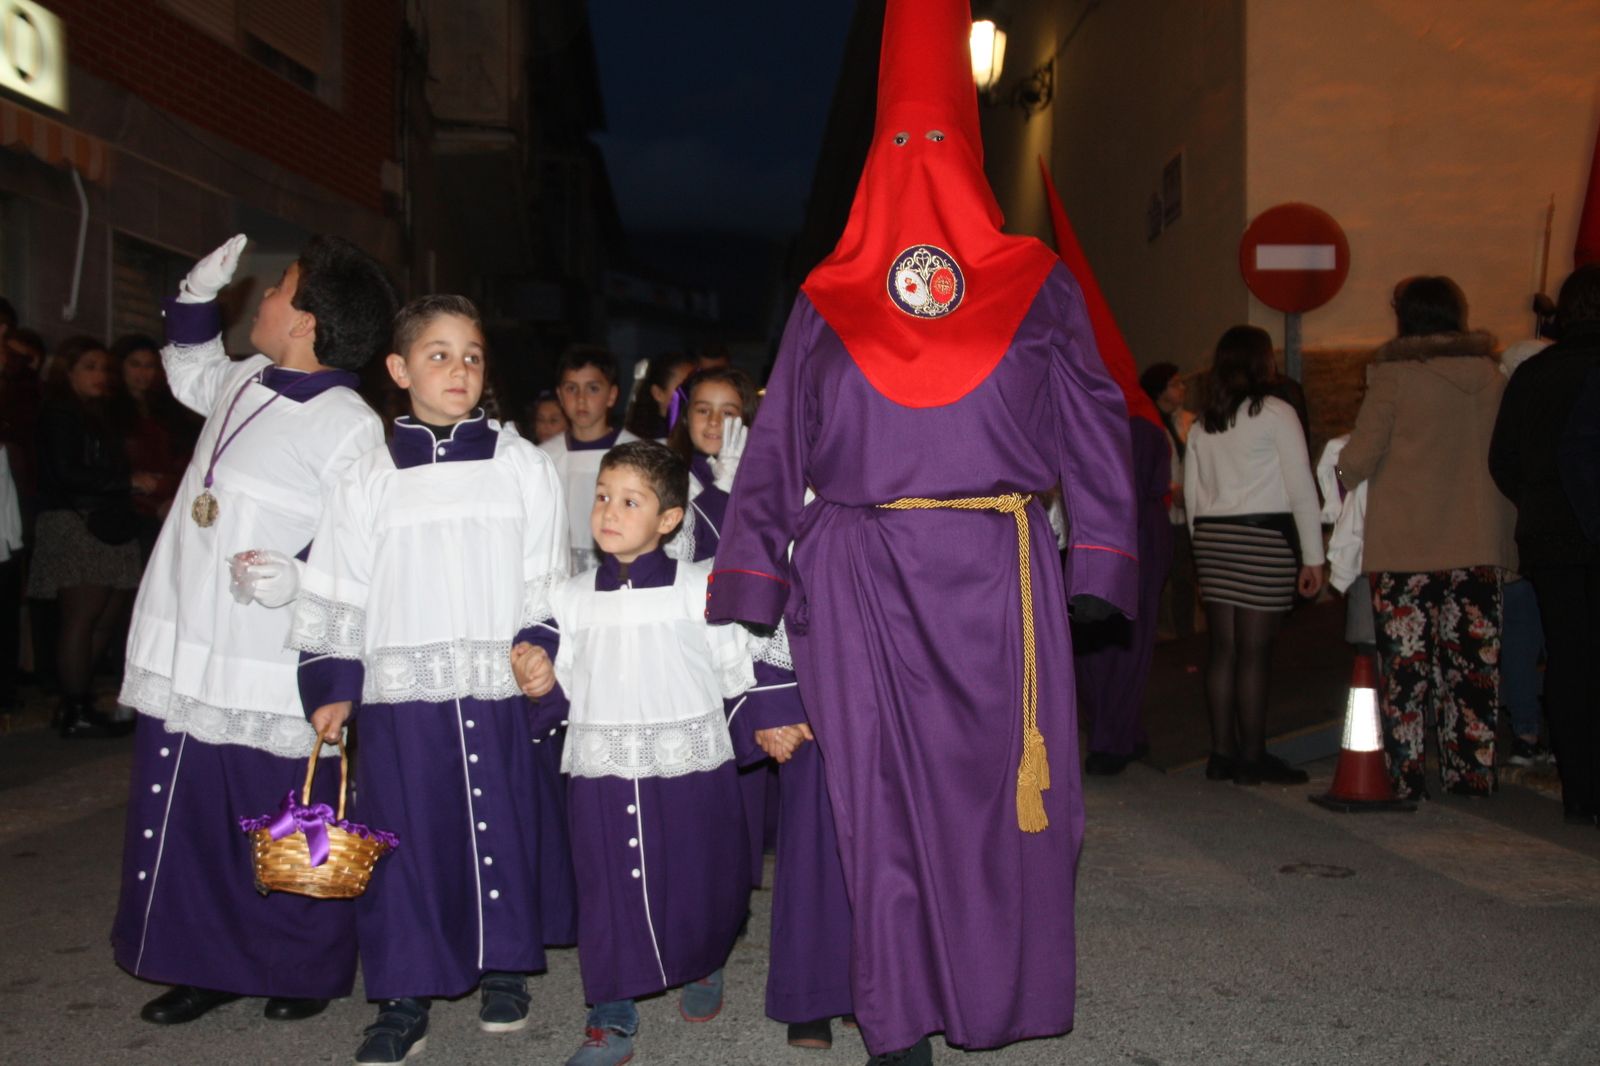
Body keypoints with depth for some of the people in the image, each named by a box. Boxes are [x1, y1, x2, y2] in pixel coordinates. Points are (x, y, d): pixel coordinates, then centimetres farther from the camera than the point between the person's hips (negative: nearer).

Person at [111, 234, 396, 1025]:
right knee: (181, 822, 16)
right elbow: (190, 373, 33)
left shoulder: (352, 427, -17)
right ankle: (204, 966, 33)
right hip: (184, 660, 8)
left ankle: (305, 972, 28)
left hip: (271, 677, -8)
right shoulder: (243, 383, 8)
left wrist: (302, 574, -32)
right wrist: (197, 297, 20)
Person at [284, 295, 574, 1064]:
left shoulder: (522, 466, 4)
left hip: (502, 692, 0)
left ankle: (504, 968, 28)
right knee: (404, 837, 5)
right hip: (401, 693, 0)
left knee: (506, 826, 9)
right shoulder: (368, 480, 6)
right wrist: (330, 686, 4)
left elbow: (548, 581, 5)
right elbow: (336, 591, 8)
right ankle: (405, 996, 18)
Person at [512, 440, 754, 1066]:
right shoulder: (570, 598, 5)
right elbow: (564, 688, 9)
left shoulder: (700, 589, -3)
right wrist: (539, 683, -9)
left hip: (691, 771, -1)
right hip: (600, 775, 2)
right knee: (607, 894, 7)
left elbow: (739, 673, 3)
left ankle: (703, 969, 43)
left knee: (700, 885, 12)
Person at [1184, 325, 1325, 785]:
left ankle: (1222, 753, 12)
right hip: (1264, 538, -6)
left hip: (1213, 538, 6)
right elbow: (1301, 488, -6)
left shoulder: (1202, 425, 13)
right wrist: (1313, 556, -4)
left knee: (1223, 648, 8)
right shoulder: (1275, 413, -4)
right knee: (1254, 651, -3)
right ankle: (1253, 757, 3)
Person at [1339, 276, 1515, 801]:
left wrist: (1344, 477, 14)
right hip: (1476, 542, 4)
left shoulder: (1394, 374, -7)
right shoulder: (1491, 375, 6)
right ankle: (1473, 772, 14)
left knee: (1405, 664, 1)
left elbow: (1359, 458, -7)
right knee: (1473, 662, 8)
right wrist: (1507, 538, 18)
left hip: (1405, 543, -4)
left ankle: (1407, 776, 3)